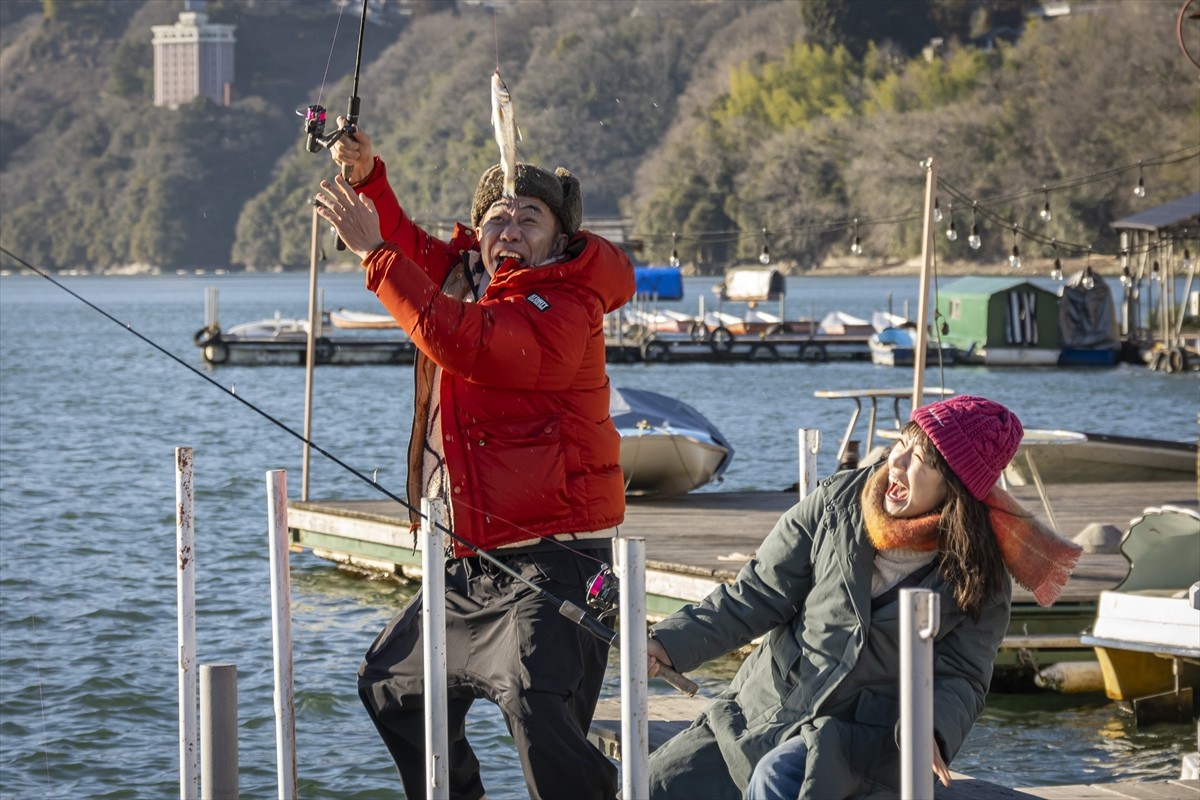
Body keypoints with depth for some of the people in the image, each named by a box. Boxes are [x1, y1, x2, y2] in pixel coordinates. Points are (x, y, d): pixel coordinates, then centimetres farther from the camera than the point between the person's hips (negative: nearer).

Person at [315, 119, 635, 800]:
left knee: (537, 706, -28)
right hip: (473, 561, 10)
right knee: (391, 681, 25)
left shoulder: (566, 308, -17)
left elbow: (464, 343, -30)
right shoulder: (466, 275, 11)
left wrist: (375, 252, -24)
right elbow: (412, 246, 29)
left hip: (550, 557, -10)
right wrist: (368, 178, 10)